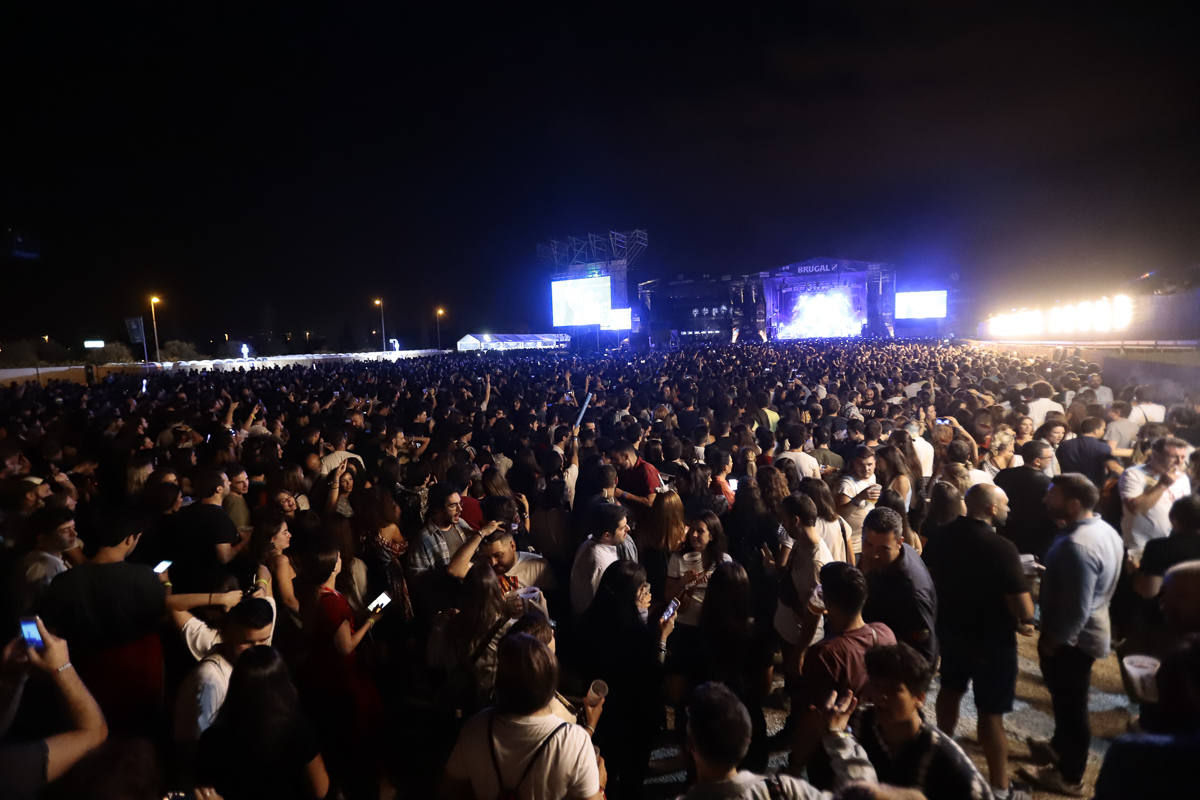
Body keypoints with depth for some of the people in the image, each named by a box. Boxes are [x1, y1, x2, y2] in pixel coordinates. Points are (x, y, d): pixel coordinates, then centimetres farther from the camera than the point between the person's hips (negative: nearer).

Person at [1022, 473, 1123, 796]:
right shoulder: (1106, 530, -1)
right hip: (1091, 631, 9)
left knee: (1070, 705, 9)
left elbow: (1076, 610, -29)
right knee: (1068, 700, 27)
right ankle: (1060, 746, 48)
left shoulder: (1076, 546, -32)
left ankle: (1068, 776, 28)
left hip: (1071, 639, -9)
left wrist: (1052, 640, -17)